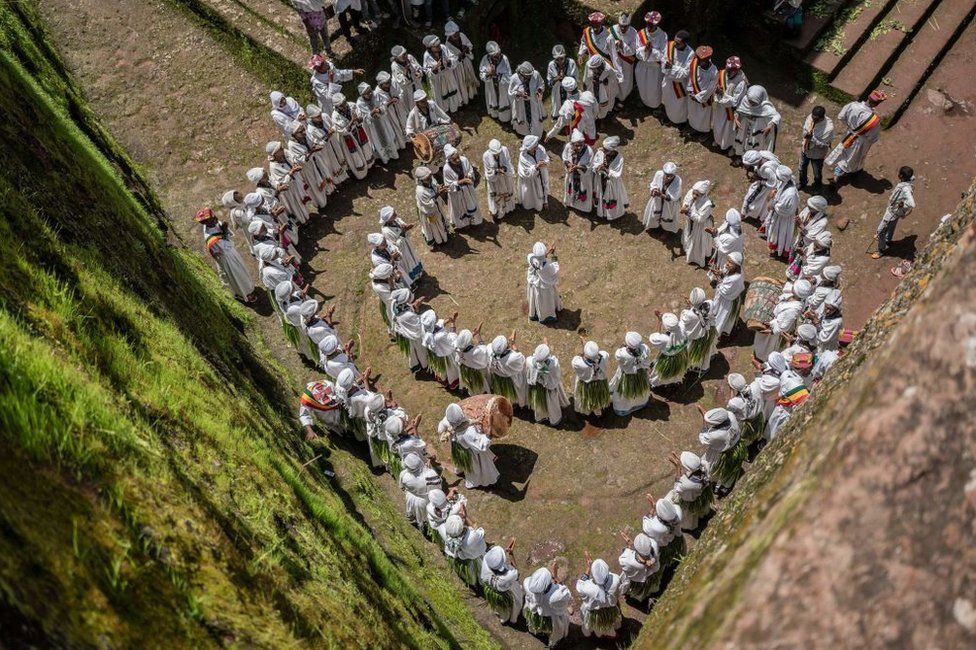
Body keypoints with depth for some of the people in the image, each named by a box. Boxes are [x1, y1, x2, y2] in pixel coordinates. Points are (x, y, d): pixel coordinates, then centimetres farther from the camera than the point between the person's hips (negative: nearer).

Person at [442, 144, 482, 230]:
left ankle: (471, 219, 59)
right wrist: (461, 181, -32)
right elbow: (449, 185, -24)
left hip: (468, 189, 4)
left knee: (470, 204, 29)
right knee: (459, 208, 24)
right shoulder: (447, 169, -35)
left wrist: (469, 177, -28)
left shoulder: (464, 160, -24)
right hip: (456, 192, -4)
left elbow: (471, 171, -6)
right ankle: (460, 223, 54)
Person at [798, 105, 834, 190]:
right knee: (802, 169, 28)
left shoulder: (828, 128, -36)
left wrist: (812, 138, -38)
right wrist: (805, 133, -18)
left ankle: (817, 189, 51)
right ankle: (802, 184, 57)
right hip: (805, 149, 5)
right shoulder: (810, 117, -21)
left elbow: (824, 145, -28)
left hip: (817, 154, -5)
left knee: (817, 174, 20)